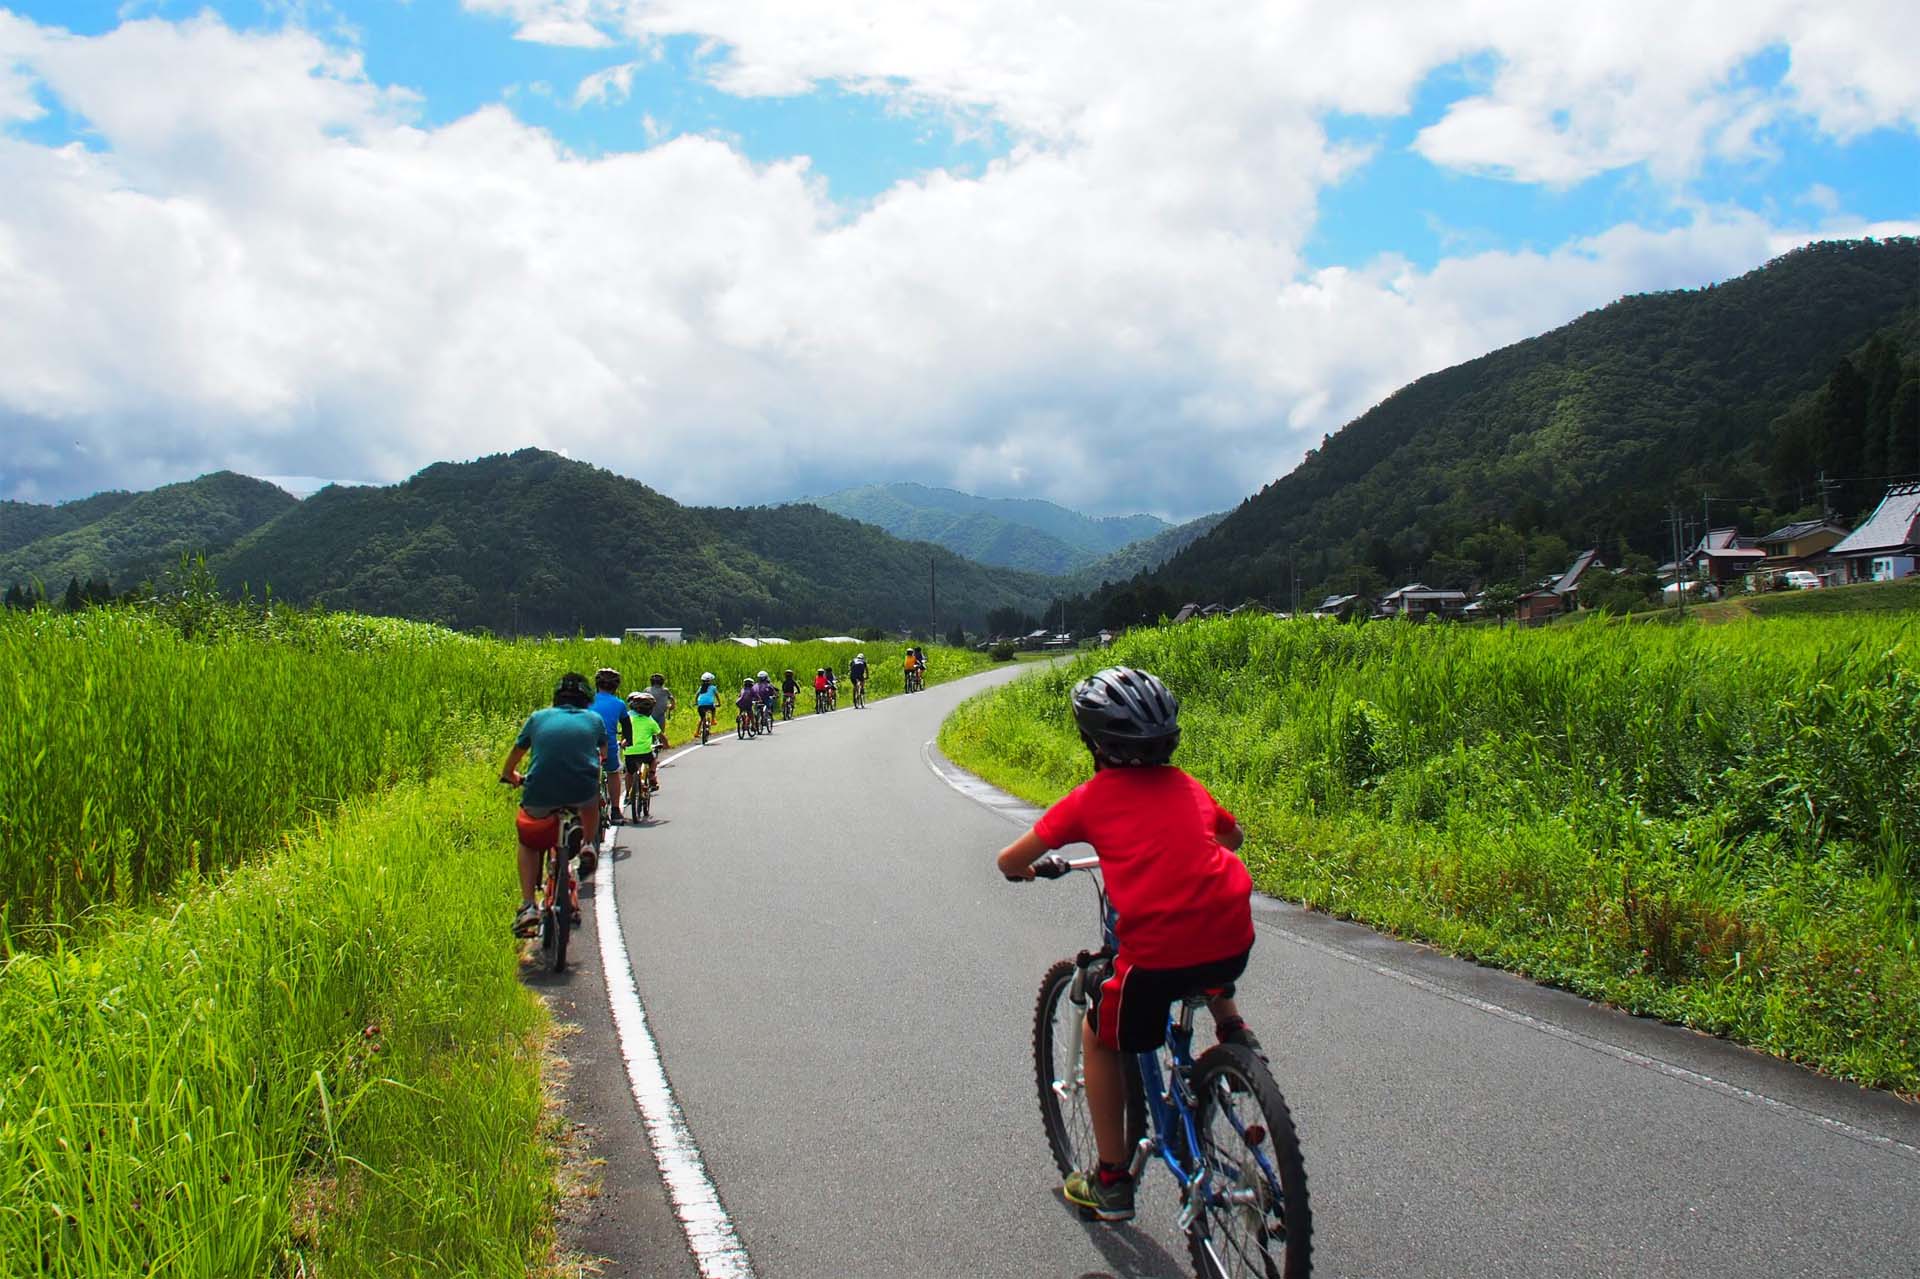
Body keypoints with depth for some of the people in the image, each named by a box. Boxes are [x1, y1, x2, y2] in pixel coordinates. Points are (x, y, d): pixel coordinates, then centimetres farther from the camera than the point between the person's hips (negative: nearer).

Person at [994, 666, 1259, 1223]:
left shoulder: (1090, 798, 4)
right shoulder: (1186, 785, 16)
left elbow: (1009, 860, 10)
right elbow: (1233, 835, 36)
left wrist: (1025, 870, 33)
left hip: (1160, 953, -5)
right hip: (1235, 941, 5)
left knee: (1100, 1037, 22)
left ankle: (1110, 1181, 26)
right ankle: (1231, 1029, 25)